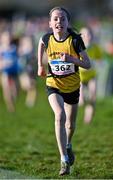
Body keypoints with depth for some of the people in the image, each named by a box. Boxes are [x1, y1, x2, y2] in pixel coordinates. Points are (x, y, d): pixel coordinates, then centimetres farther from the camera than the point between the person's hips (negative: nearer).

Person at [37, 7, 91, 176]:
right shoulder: (47, 38, -12)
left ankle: (68, 145, 53)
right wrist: (40, 65, 13)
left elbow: (87, 64, -15)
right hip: (53, 85, -1)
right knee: (60, 115, -26)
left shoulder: (75, 39, -18)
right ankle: (64, 161, -26)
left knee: (70, 124, 17)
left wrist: (71, 59, -32)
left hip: (72, 86, 1)